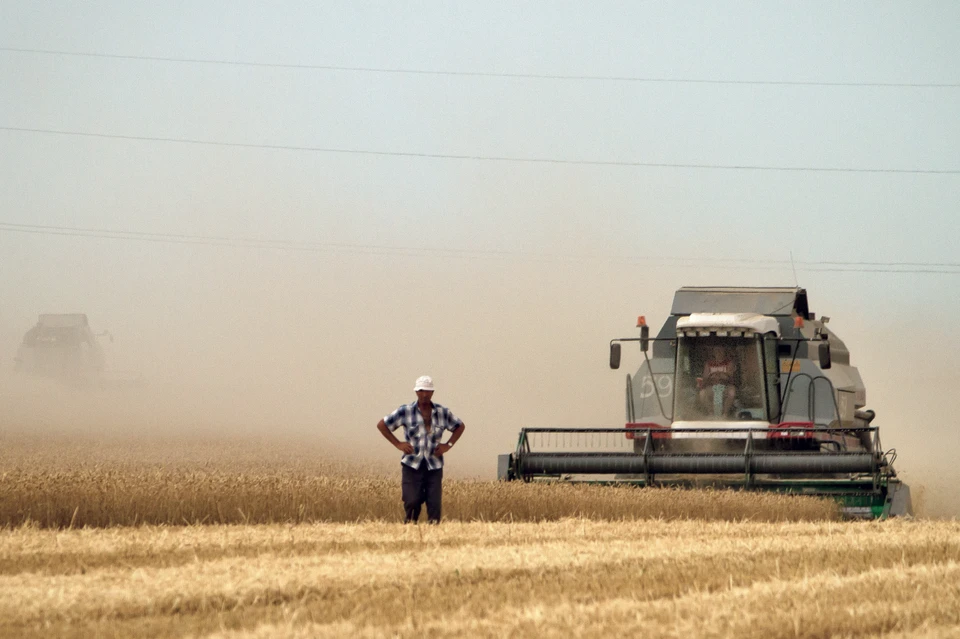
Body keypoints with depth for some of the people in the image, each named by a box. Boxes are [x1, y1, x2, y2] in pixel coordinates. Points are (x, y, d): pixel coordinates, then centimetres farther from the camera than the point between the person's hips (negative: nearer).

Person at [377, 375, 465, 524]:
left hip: (434, 466, 2)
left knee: (435, 504, -5)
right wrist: (397, 444, -2)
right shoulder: (405, 411, -1)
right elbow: (382, 425, 6)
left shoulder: (443, 412, 6)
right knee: (412, 501, -11)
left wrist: (448, 444, 7)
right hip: (412, 465, -2)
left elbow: (459, 426, 22)